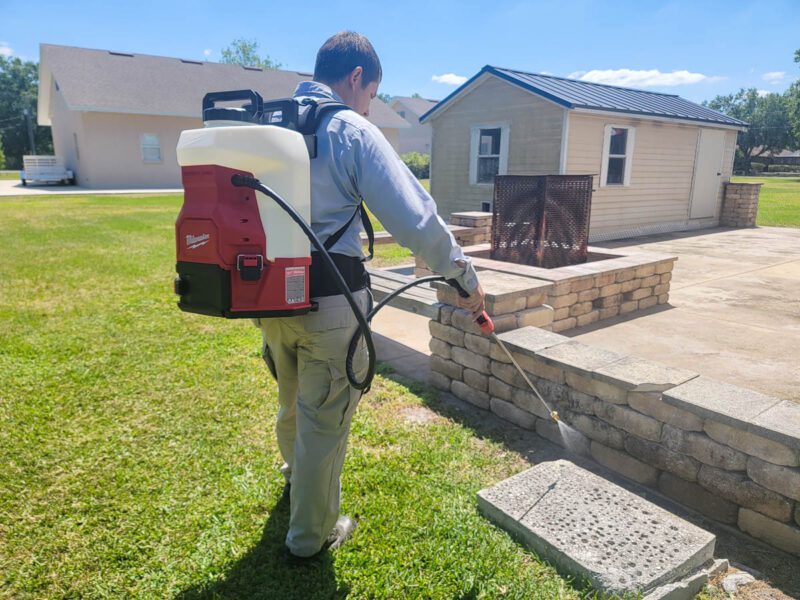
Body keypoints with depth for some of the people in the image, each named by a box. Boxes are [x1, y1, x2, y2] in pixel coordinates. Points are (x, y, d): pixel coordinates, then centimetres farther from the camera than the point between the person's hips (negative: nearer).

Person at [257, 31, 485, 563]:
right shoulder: (353, 132, -12)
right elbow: (414, 218, -18)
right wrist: (466, 274, -5)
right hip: (330, 301, -7)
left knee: (292, 400, 29)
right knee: (325, 419, 11)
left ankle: (295, 473, 57)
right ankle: (312, 535, 30)